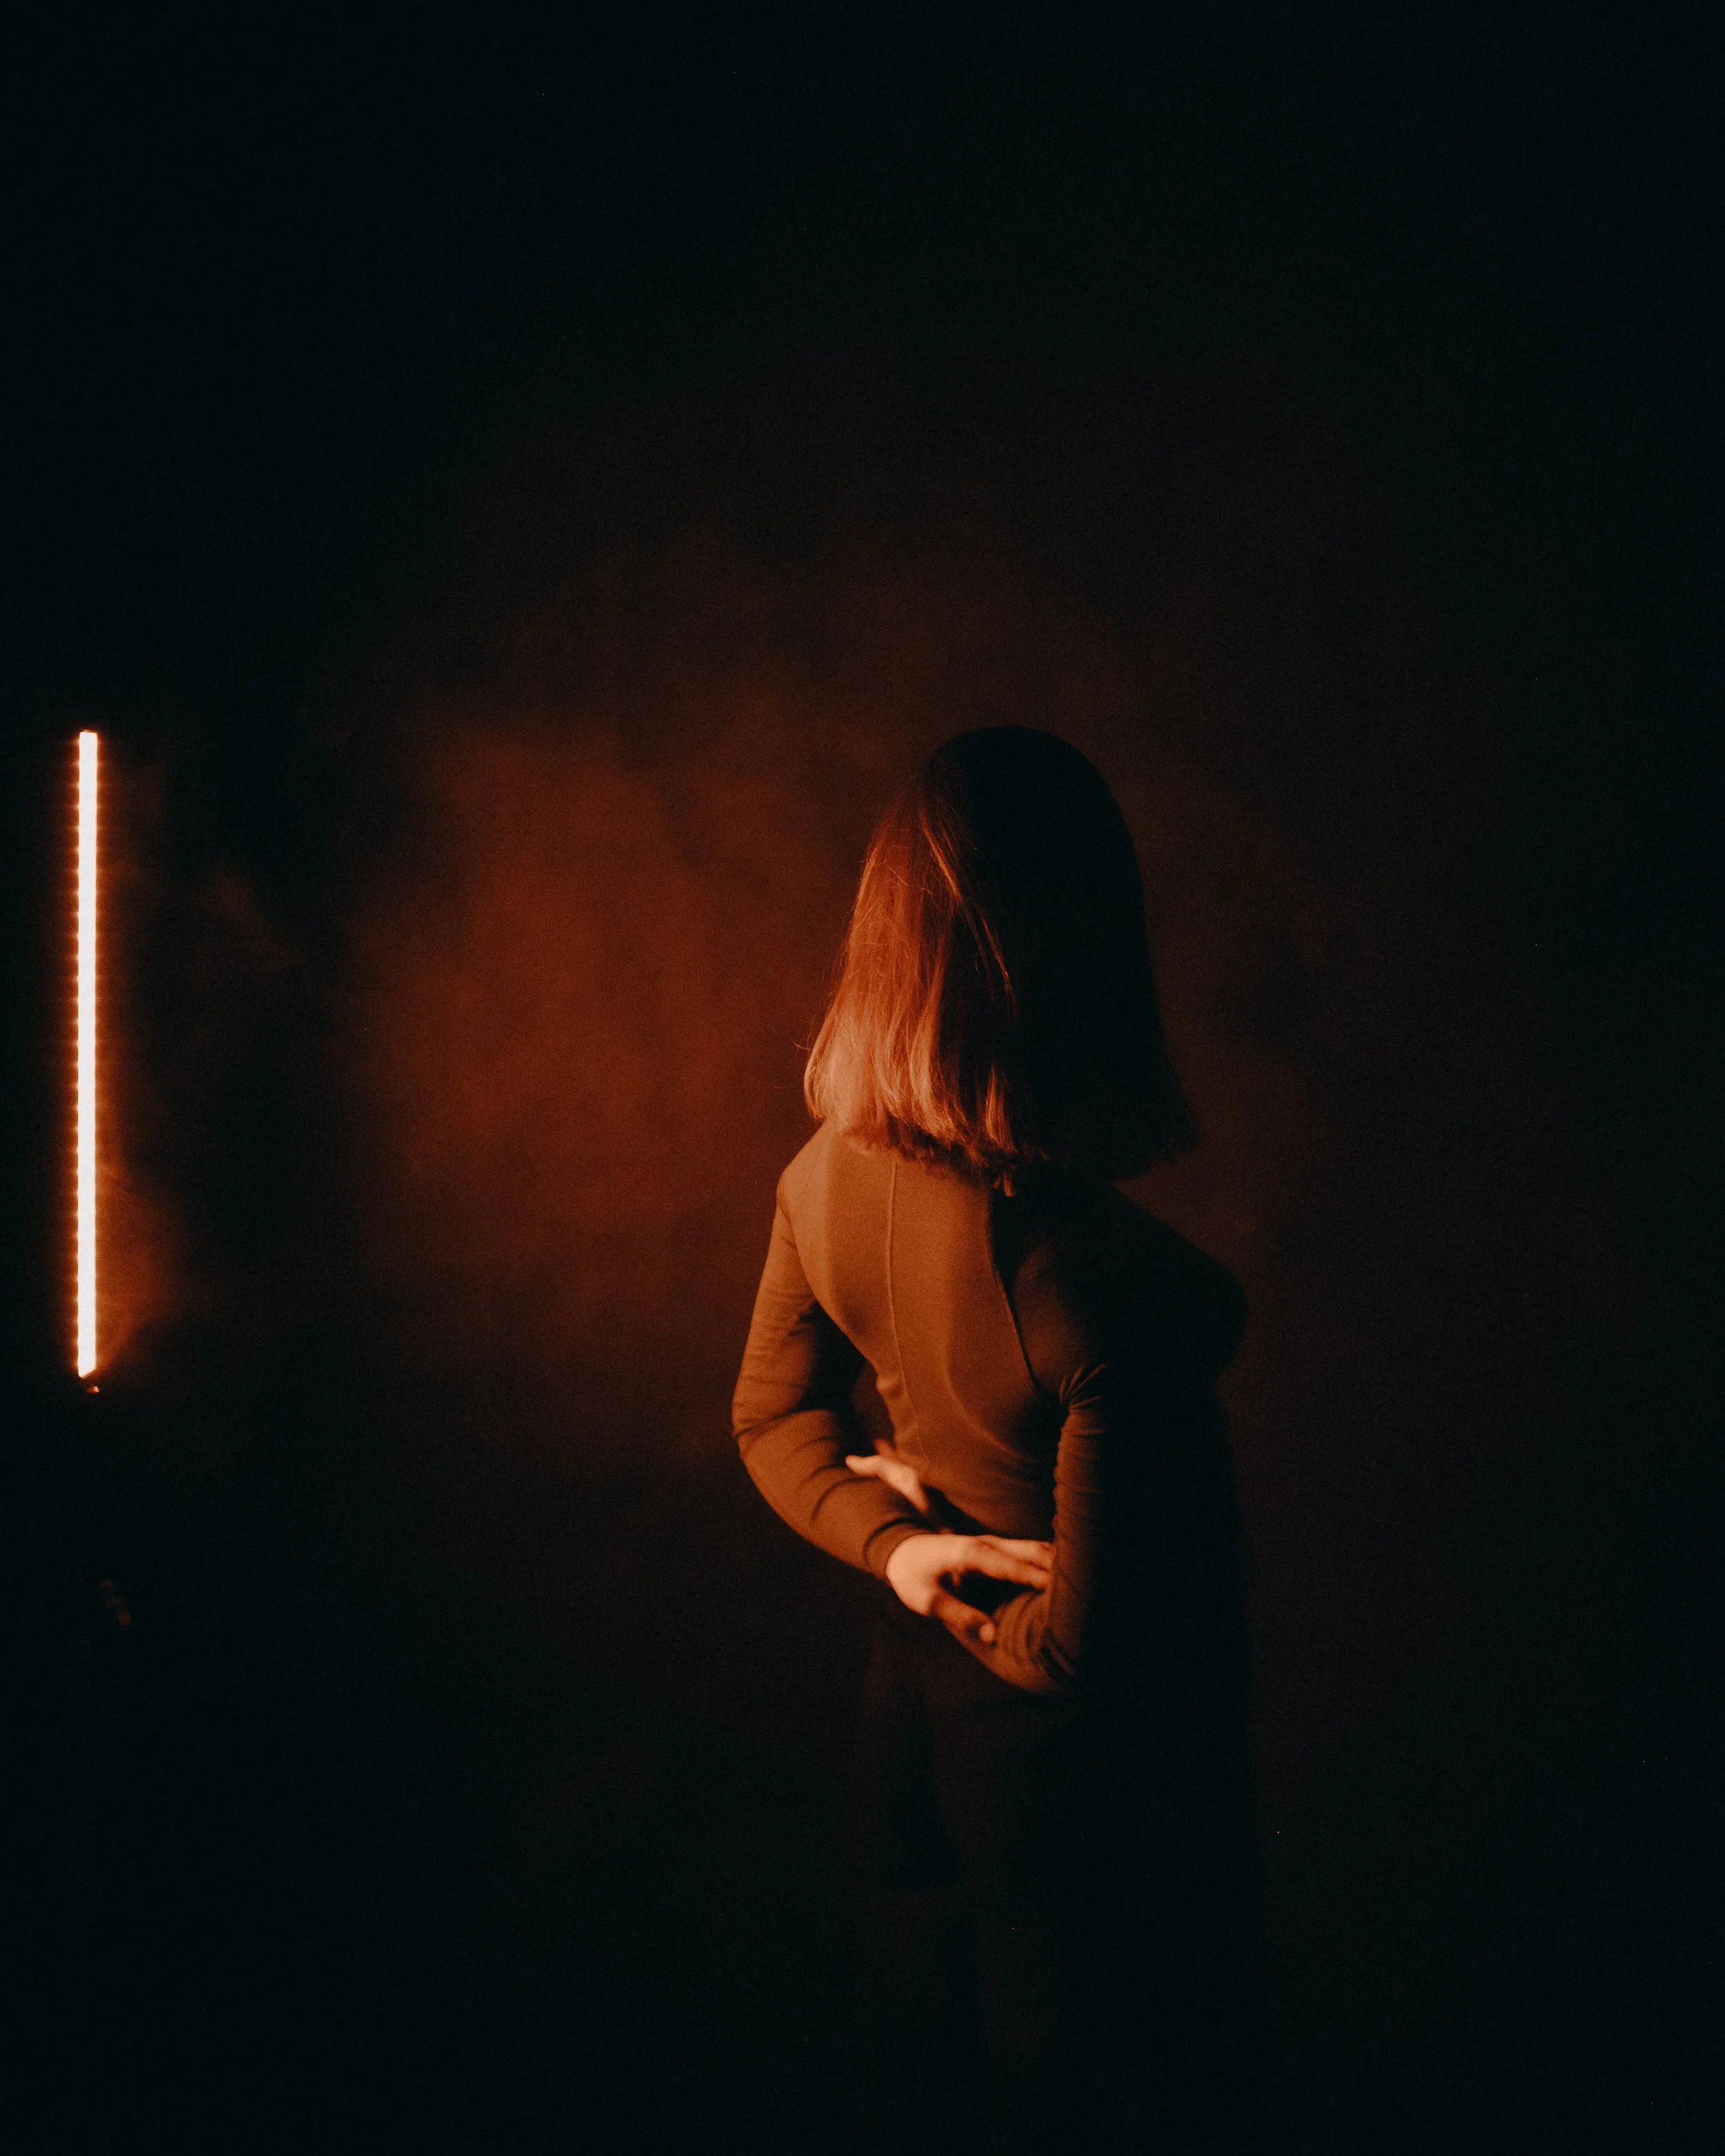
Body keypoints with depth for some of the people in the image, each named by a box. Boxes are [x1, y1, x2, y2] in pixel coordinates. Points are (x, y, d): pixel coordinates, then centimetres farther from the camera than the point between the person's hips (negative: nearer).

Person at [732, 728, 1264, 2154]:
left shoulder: (827, 1177, -15)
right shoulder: (1120, 1286, -36)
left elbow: (775, 1414, 2)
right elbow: (1086, 1645, -27)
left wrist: (892, 1542, -9)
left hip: (914, 1671, 6)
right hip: (1070, 1762, -6)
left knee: (928, 1998, 30)